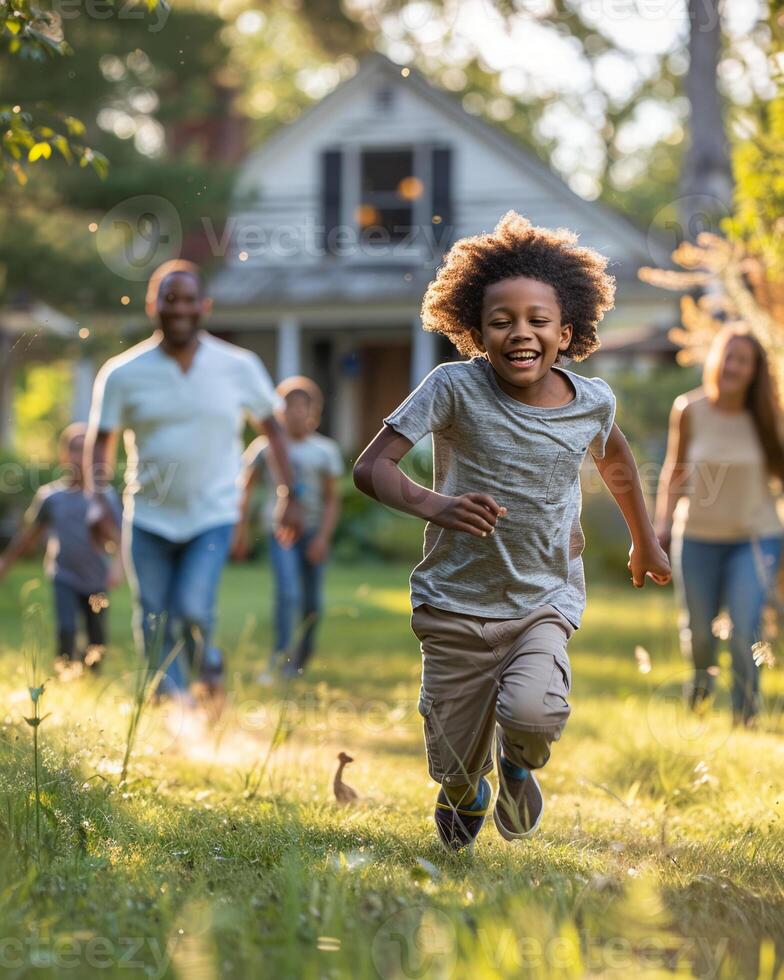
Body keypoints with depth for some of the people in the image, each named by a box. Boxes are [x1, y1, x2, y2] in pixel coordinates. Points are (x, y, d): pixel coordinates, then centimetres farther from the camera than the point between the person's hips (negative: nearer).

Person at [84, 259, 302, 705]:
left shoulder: (240, 367, -1)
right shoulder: (124, 374, -3)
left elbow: (271, 427, 10)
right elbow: (102, 440, 5)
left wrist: (289, 495, 6)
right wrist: (98, 499, -10)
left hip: (213, 516, -1)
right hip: (149, 518, 1)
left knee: (192, 609, -17)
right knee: (155, 626, 3)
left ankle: (207, 659, 17)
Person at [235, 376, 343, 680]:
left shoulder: (325, 450, 1)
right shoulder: (266, 447, -2)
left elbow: (332, 499, 3)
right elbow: (246, 488, 7)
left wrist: (323, 537, -7)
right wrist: (241, 530, 5)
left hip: (313, 532, 2)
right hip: (281, 529, -2)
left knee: (312, 603, 5)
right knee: (288, 593, -19)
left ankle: (301, 659, 23)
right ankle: (280, 658, -20)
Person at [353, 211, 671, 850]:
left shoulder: (592, 402, -5)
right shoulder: (455, 388, -16)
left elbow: (617, 463, 18)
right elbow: (371, 467, -21)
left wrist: (645, 542, 32)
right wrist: (435, 506, -40)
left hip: (546, 600, 1)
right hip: (457, 601, -1)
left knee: (533, 712, -28)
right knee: (454, 771, 6)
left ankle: (519, 762, 11)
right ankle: (467, 788, 47)